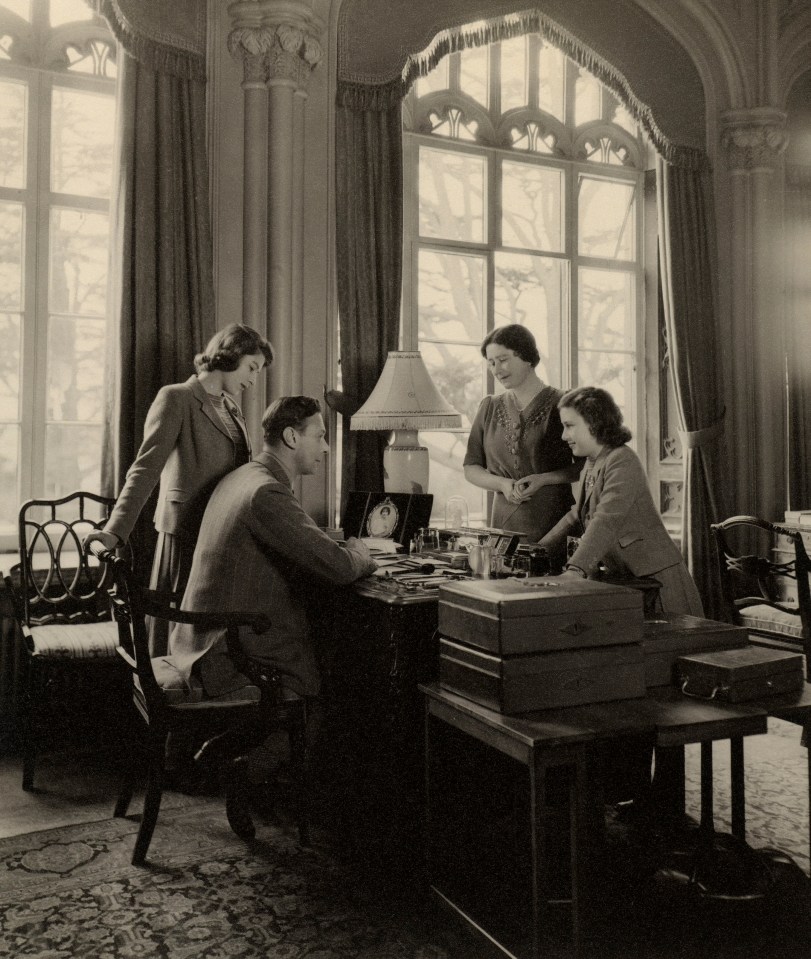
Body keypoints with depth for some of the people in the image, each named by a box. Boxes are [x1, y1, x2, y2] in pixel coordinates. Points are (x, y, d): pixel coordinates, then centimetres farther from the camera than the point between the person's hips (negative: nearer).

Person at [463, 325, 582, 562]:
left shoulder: (560, 405, -2)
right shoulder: (490, 408, 11)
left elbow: (585, 467, 0)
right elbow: (471, 469, 12)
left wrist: (542, 479, -14)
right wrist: (502, 484, -6)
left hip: (555, 526, -3)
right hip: (504, 525, 3)